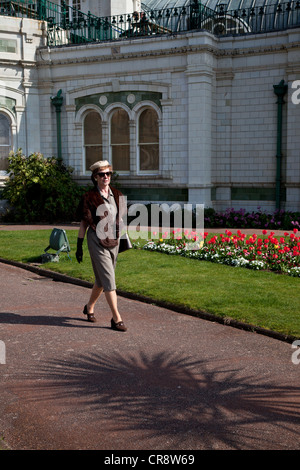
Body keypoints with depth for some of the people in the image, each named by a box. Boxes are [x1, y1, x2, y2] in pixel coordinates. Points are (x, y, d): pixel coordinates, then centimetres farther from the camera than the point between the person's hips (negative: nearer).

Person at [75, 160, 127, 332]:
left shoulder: (117, 195, 8)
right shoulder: (89, 197, -6)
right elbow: (84, 222, -3)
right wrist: (79, 246, -3)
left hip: (114, 241, 6)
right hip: (97, 241, -6)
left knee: (102, 279, 16)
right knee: (108, 279, -8)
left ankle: (89, 307, 37)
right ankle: (117, 318, -5)